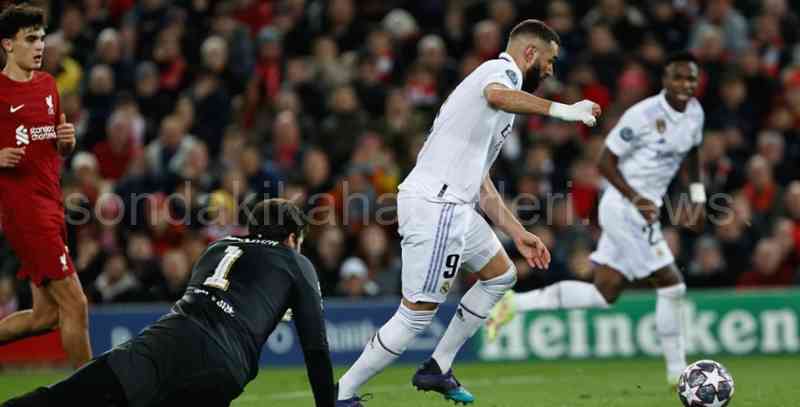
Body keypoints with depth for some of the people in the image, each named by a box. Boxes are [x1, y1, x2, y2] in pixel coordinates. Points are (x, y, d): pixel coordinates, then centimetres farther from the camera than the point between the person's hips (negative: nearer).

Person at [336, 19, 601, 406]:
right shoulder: (504, 70, -3)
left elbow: (480, 184, 29)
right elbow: (497, 96, -33)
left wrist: (517, 233, 28)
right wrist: (561, 109, -36)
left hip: (452, 205, 11)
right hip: (435, 204, -11)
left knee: (501, 275, 24)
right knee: (418, 313, -8)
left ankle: (437, 368, 24)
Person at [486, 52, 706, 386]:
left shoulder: (695, 113, 6)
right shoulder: (644, 115, -18)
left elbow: (691, 153, 26)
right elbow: (606, 161, -14)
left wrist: (698, 197, 16)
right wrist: (636, 199, -24)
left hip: (643, 208, 9)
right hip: (624, 207, -9)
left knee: (604, 293, 9)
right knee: (671, 286, -8)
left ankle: (513, 304, 15)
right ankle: (677, 372, 4)